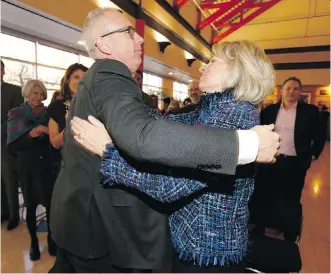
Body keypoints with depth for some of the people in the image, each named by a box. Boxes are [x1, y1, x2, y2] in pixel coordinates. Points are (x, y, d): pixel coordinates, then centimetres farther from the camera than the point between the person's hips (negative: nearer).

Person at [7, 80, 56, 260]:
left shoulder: (48, 114, 2)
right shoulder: (15, 114, 1)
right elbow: (12, 145, -4)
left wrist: (48, 133, -16)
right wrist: (30, 135, -19)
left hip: (47, 166, 0)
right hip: (27, 167, 0)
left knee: (51, 204, 2)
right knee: (31, 206, 9)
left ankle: (51, 238, 24)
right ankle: (34, 242, 29)